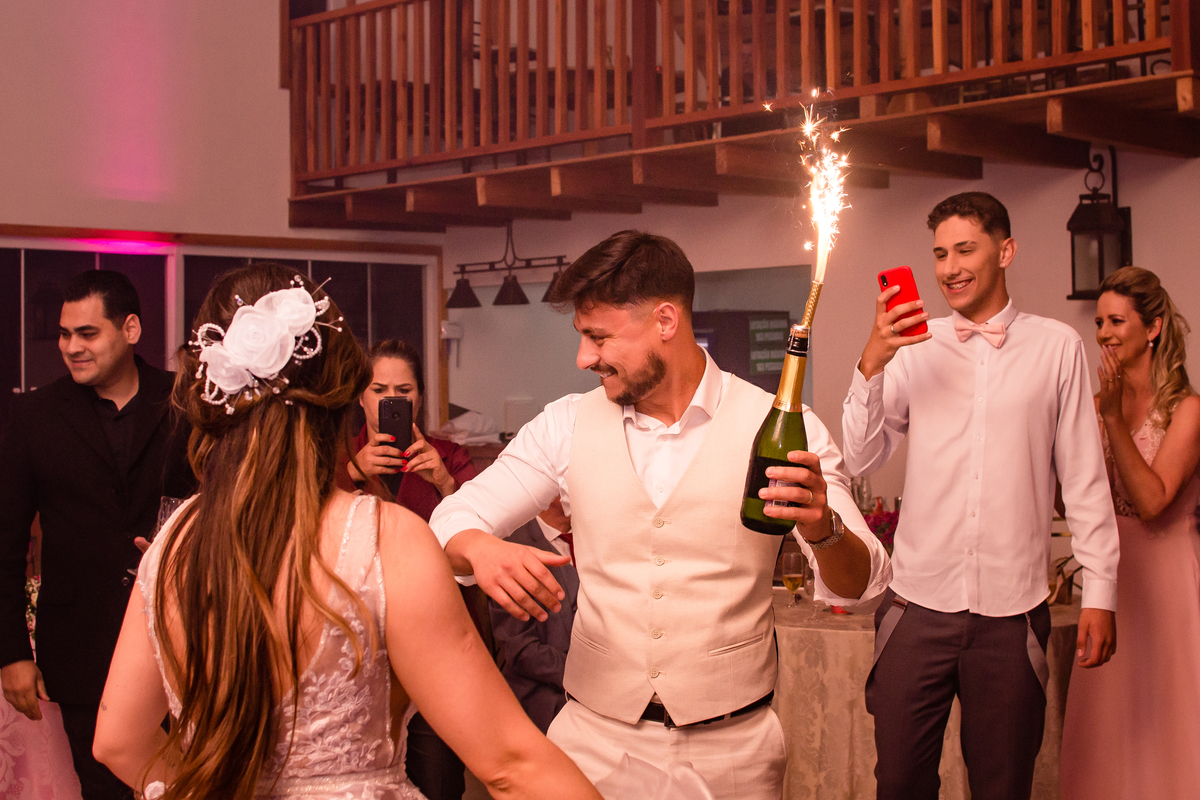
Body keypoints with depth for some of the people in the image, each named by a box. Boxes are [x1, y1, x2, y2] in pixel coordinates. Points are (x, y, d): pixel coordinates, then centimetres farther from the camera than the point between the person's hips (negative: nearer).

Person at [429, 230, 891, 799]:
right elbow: (454, 519, 1)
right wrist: (482, 549, -23)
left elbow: (858, 585, -10)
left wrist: (823, 528, -33)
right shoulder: (567, 425, 2)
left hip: (730, 748, -1)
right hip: (594, 740, 2)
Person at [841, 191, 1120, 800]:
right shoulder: (914, 347, 5)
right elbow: (859, 460, 0)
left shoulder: (1056, 348, 3)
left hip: (1012, 611, -1)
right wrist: (871, 364, -12)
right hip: (918, 605, 1)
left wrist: (1100, 591, 2)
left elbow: (1083, 479, 5)